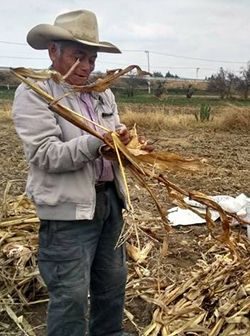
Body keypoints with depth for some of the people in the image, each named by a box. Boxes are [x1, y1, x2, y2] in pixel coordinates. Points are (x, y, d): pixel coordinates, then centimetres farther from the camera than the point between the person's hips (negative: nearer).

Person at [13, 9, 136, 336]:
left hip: (109, 200, 7)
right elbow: (46, 155, -18)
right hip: (68, 208, -7)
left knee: (112, 282, 20)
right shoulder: (33, 92, -9)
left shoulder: (102, 93, 13)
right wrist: (97, 142, -29)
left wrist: (122, 140, -9)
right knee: (71, 295, -1)